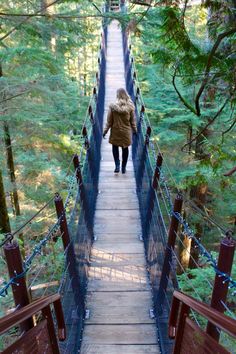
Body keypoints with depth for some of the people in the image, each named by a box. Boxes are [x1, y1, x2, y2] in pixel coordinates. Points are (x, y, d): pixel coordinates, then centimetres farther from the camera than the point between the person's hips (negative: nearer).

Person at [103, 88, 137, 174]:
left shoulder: (112, 106, -13)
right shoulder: (130, 106, -9)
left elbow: (109, 121, -8)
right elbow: (133, 121, 0)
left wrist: (105, 131, 3)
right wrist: (135, 130, 15)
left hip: (115, 131, -1)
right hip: (126, 131, 1)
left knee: (115, 147, 18)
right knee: (125, 148, 15)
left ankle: (117, 165, 3)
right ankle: (123, 168, 23)